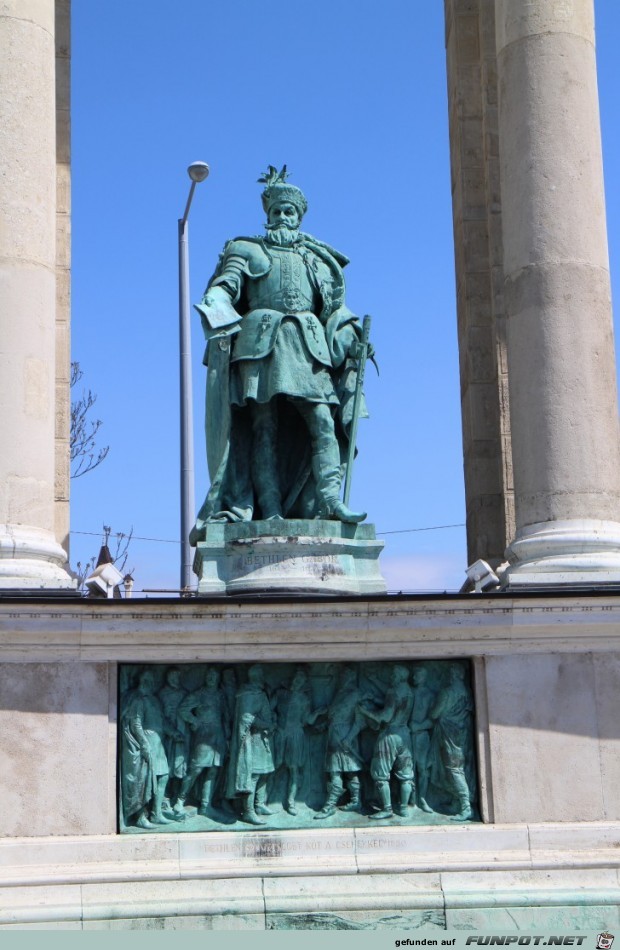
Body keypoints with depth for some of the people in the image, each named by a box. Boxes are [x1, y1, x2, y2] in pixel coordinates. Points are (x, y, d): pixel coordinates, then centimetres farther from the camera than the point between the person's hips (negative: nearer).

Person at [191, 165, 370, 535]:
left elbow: (336, 307, 19)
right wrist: (215, 307, -18)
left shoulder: (317, 258, 23)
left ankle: (330, 499, -20)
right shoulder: (249, 251, 18)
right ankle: (270, 510, -14)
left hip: (308, 348, 2)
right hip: (261, 343, -2)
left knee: (323, 422, -14)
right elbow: (224, 286, 4)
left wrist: (348, 336, 0)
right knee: (264, 426, -9)